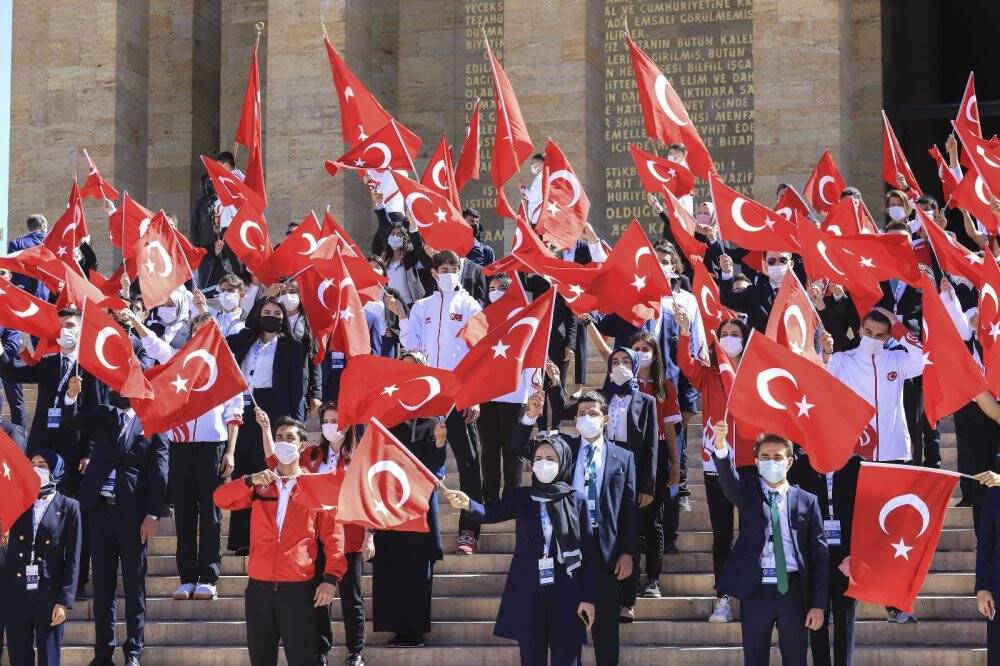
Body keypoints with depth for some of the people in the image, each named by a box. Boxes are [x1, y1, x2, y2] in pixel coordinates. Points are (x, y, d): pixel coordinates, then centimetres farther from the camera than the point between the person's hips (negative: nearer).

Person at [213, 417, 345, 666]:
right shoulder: (259, 485, 13)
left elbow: (332, 534, 1)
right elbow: (221, 499, 1)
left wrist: (331, 577, -9)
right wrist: (250, 481, -14)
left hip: (298, 589, -3)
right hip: (259, 588, 3)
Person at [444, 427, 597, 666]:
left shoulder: (577, 500, 2)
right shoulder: (520, 497, 6)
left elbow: (588, 552, 1)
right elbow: (489, 512, -10)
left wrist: (588, 597, -4)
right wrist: (468, 504, -33)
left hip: (565, 593, -1)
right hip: (528, 592, 1)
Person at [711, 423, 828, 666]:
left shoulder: (807, 501, 6)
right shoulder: (748, 492, 7)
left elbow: (819, 554, 4)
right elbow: (728, 477, -15)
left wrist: (818, 605, -2)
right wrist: (720, 445, -37)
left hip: (793, 591, 0)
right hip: (755, 591, 0)